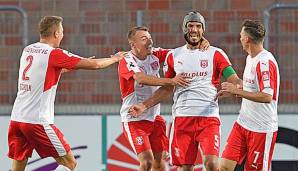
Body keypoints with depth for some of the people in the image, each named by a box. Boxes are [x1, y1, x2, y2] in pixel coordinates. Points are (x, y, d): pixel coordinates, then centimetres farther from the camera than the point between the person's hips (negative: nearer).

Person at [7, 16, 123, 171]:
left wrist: (81, 62, 33)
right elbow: (94, 64, -4)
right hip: (38, 120, -7)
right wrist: (114, 59, 15)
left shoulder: (28, 50, 13)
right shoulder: (54, 54, -8)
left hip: (16, 117, 7)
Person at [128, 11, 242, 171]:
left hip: (208, 117, -3)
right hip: (182, 118, 3)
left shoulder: (215, 54, 4)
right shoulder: (173, 56, 13)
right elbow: (167, 89, 19)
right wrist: (144, 106, 11)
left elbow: (234, 80, -3)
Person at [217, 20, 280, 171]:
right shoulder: (250, 58, 13)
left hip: (262, 128, -9)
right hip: (243, 123, 9)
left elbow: (267, 97, -26)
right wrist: (230, 91, 15)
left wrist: (237, 91, -21)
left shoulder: (265, 62, -18)